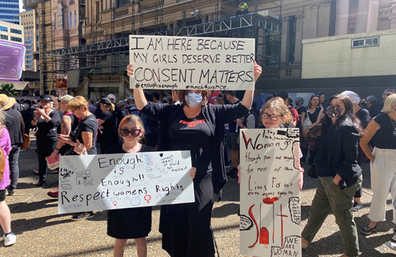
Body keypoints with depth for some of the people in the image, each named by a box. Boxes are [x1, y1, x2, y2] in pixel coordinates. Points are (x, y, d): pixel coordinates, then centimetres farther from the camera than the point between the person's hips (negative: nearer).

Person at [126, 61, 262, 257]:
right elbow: (143, 106, -6)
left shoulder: (214, 113, 1)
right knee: (175, 223, 14)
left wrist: (252, 81, -15)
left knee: (199, 224, 6)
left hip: (203, 179, -1)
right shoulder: (171, 112, 2)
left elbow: (243, 108, -5)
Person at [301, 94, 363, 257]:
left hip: (340, 180, -9)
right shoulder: (331, 126, 10)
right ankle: (304, 240, 37)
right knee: (317, 209, 20)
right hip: (326, 178, 9)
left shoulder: (347, 128, -17)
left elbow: (350, 159, -21)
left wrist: (336, 180, -21)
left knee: (343, 216, 6)